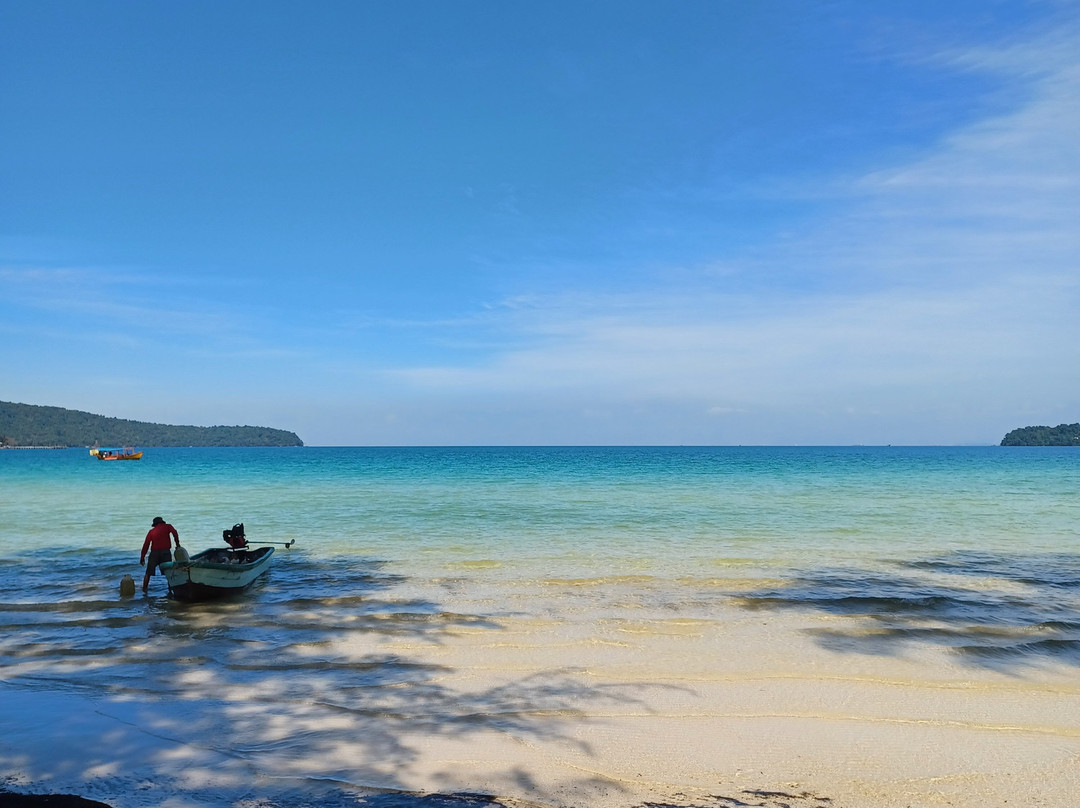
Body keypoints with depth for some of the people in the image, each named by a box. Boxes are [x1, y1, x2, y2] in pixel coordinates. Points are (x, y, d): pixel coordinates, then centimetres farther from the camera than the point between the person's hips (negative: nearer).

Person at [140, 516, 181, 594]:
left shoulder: (151, 531, 12)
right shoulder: (167, 526, 10)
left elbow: (146, 544, 6)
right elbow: (175, 533, -10)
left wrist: (142, 557, 7)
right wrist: (177, 543, -1)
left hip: (154, 553, 1)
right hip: (166, 552, -1)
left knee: (148, 573, 8)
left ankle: (144, 590, 3)